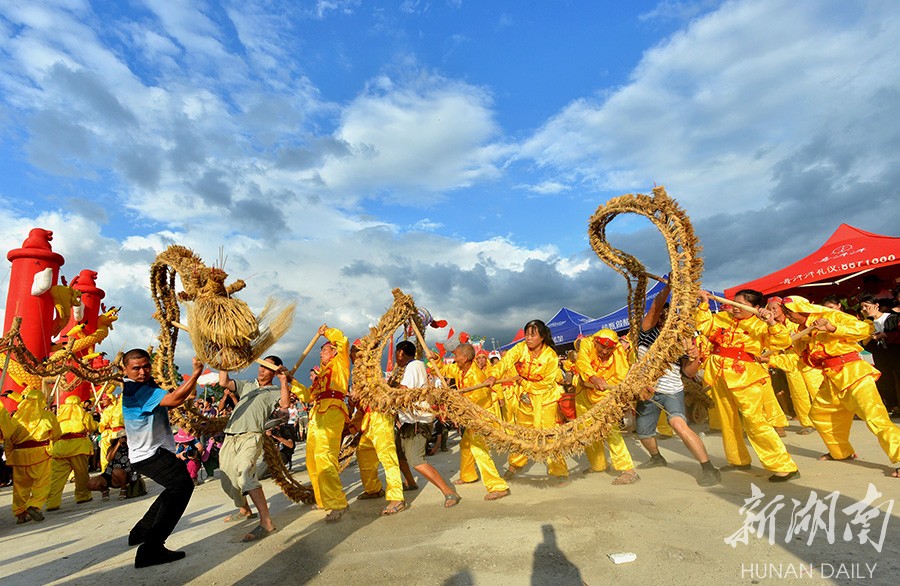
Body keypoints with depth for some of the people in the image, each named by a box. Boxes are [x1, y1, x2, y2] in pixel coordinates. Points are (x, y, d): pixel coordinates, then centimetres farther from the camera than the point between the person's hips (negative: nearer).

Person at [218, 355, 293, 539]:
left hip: (251, 437, -7)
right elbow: (223, 382, 10)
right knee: (228, 481, 14)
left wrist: (284, 380, -15)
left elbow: (285, 404, -14)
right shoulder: (246, 385, 21)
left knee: (244, 472, -29)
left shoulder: (274, 391, 6)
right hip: (230, 438, 7)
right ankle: (244, 510, 42)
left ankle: (266, 522, -30)